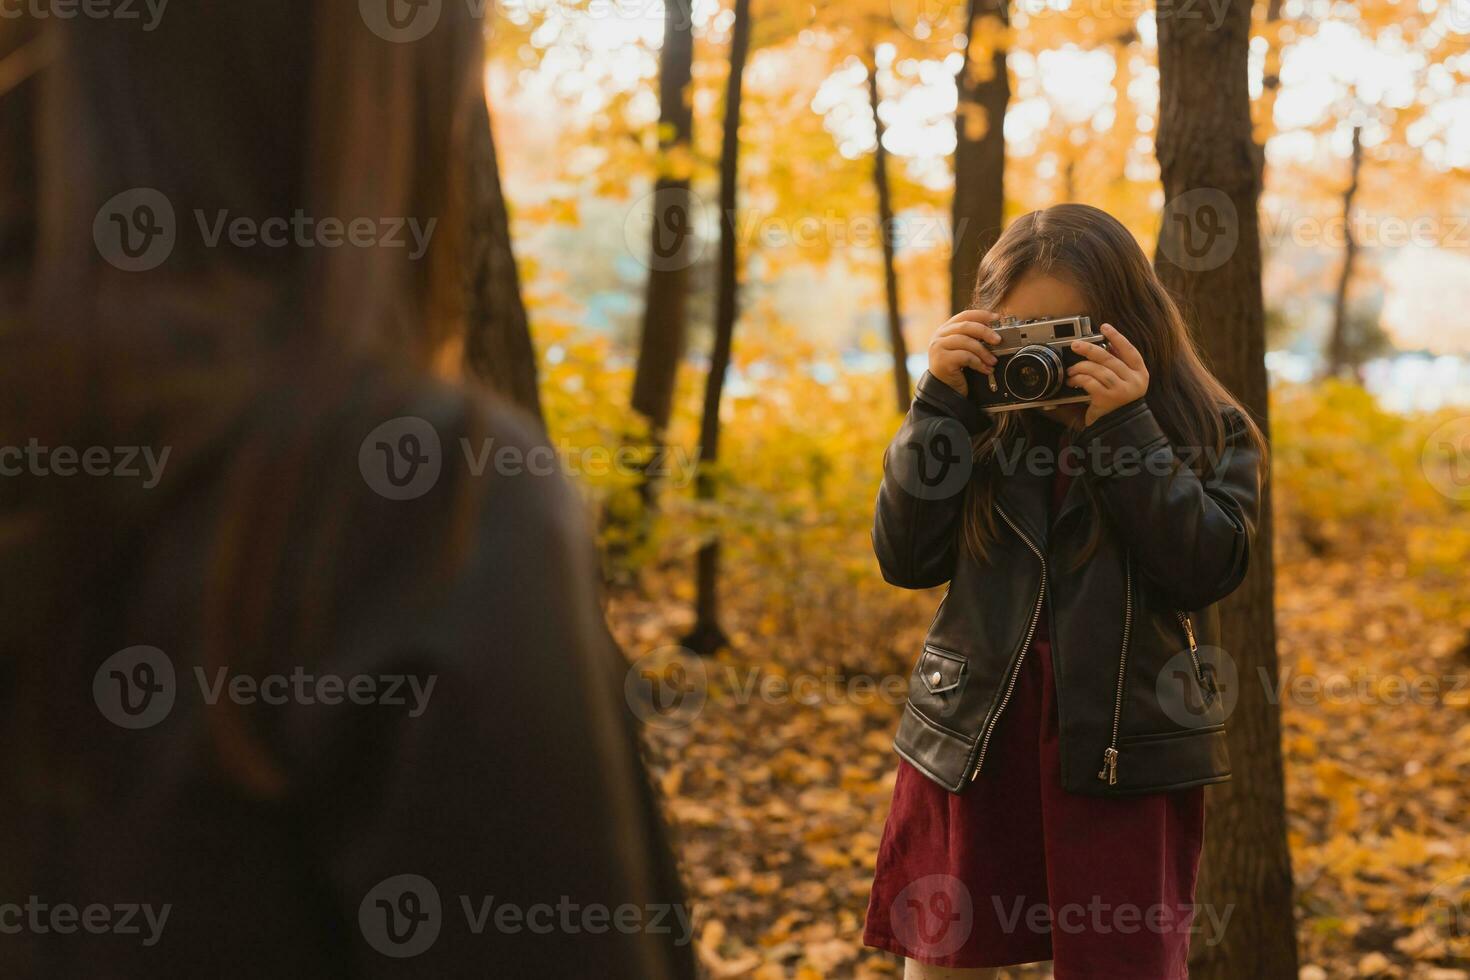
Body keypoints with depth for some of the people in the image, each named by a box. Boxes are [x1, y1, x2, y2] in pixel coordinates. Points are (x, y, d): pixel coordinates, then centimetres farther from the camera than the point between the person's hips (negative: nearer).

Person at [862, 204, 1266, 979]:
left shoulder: (1210, 431, 0)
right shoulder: (984, 425, 4)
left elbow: (1205, 569, -13)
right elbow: (907, 558, -4)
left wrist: (1124, 426, -18)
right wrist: (941, 399, -10)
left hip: (1126, 752, -2)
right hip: (972, 740, 2)